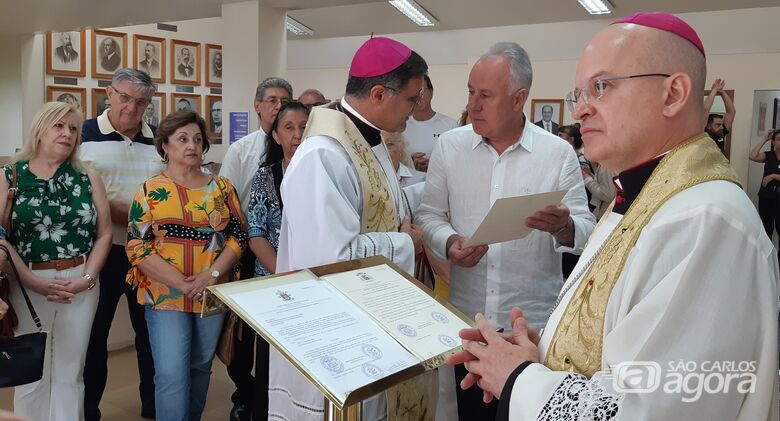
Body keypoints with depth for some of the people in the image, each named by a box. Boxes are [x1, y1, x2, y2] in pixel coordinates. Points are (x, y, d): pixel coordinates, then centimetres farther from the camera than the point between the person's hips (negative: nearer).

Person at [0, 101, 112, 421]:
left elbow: (104, 233, 3)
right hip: (28, 285, -2)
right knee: (31, 374, 7)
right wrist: (36, 283, -14)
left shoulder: (88, 178, 6)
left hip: (81, 285, 2)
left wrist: (87, 278, -9)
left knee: (69, 373, 11)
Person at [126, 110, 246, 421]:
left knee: (201, 367, 14)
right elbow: (138, 247, -7)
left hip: (214, 294, 3)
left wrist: (212, 275, -13)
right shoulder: (150, 191, -1)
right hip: (165, 294, -2)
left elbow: (238, 235, 2)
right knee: (172, 375, -6)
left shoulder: (222, 187, 7)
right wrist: (182, 284, -16)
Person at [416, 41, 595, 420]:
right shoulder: (449, 146, 1)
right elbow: (429, 214, 5)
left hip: (535, 321, -1)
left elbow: (587, 231, -3)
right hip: (465, 316, 2)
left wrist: (563, 228, -25)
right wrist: (449, 243, -15)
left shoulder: (559, 153, -5)